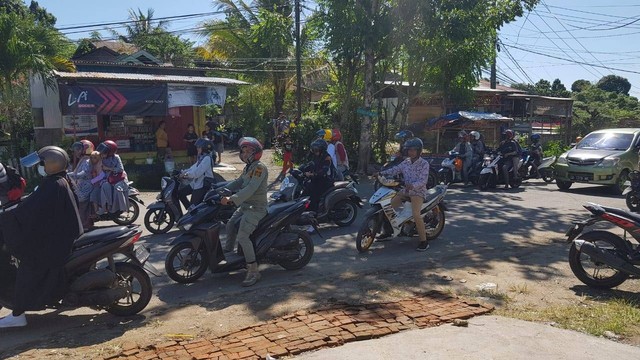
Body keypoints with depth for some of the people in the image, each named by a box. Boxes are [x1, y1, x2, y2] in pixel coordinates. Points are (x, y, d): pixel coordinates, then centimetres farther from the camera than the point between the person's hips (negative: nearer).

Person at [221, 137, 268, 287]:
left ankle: (253, 272, -17)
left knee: (242, 236, -22)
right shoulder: (248, 167, 15)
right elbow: (238, 182, 17)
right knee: (230, 226, 21)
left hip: (256, 208, -10)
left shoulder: (259, 167, -17)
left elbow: (250, 188, -28)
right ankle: (227, 253, 43)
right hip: (245, 205, 10)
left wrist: (231, 199, -36)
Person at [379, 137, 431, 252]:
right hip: (406, 190, 7)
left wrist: (412, 185, -36)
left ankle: (424, 241, -17)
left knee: (416, 214, -25)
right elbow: (395, 170, 3)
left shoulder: (424, 164, -10)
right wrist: (382, 173, -11)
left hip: (418, 191, -7)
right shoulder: (406, 162, 9)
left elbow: (423, 180, -19)